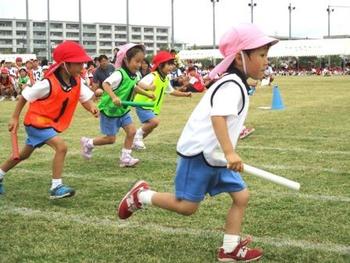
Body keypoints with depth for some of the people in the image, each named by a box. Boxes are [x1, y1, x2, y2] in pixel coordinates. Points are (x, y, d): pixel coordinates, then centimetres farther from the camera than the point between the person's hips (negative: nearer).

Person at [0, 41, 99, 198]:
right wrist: (15, 118, -12)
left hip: (51, 123, 8)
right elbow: (25, 96, -16)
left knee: (25, 154, 22)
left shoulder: (77, 82, -9)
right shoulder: (48, 84, -26)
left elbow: (85, 98, -9)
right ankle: (56, 187, -19)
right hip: (37, 122, -8)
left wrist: (92, 108, -33)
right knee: (61, 147, -25)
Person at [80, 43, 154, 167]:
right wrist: (114, 97, -54)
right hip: (109, 110, -8)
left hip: (122, 110, 8)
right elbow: (105, 84, -40)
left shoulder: (134, 76, 2)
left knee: (131, 130, -3)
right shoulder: (120, 74, -27)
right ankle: (87, 143, 23)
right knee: (110, 139, 0)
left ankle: (125, 158, 7)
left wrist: (147, 94, 28)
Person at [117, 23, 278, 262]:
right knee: (187, 206, -4)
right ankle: (141, 196, 15)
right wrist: (230, 152, -45)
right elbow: (217, 116, -35)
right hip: (200, 153, -10)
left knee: (241, 196, 6)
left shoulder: (234, 84, 13)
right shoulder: (232, 86, -19)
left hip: (216, 155, 10)